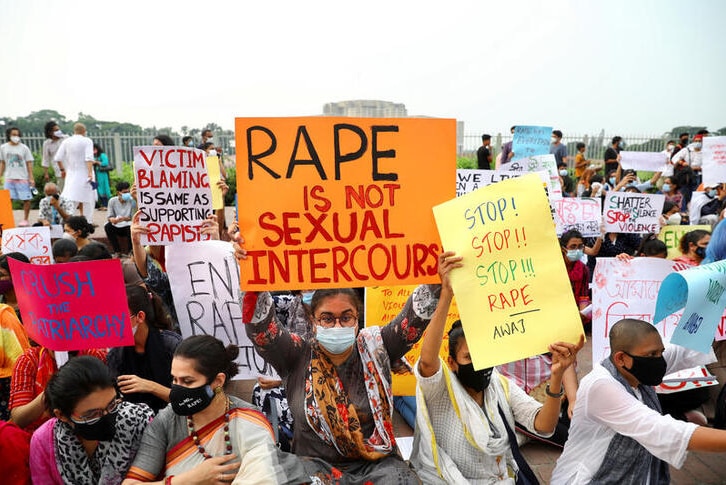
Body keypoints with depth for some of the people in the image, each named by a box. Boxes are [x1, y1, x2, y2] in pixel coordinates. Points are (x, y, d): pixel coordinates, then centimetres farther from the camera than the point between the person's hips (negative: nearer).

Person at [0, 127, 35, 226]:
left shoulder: (24, 148, 0)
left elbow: (29, 164, 0)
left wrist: (31, 178, -5)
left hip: (23, 178, -2)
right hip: (9, 178, 2)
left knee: (26, 199, -1)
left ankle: (25, 219, 10)